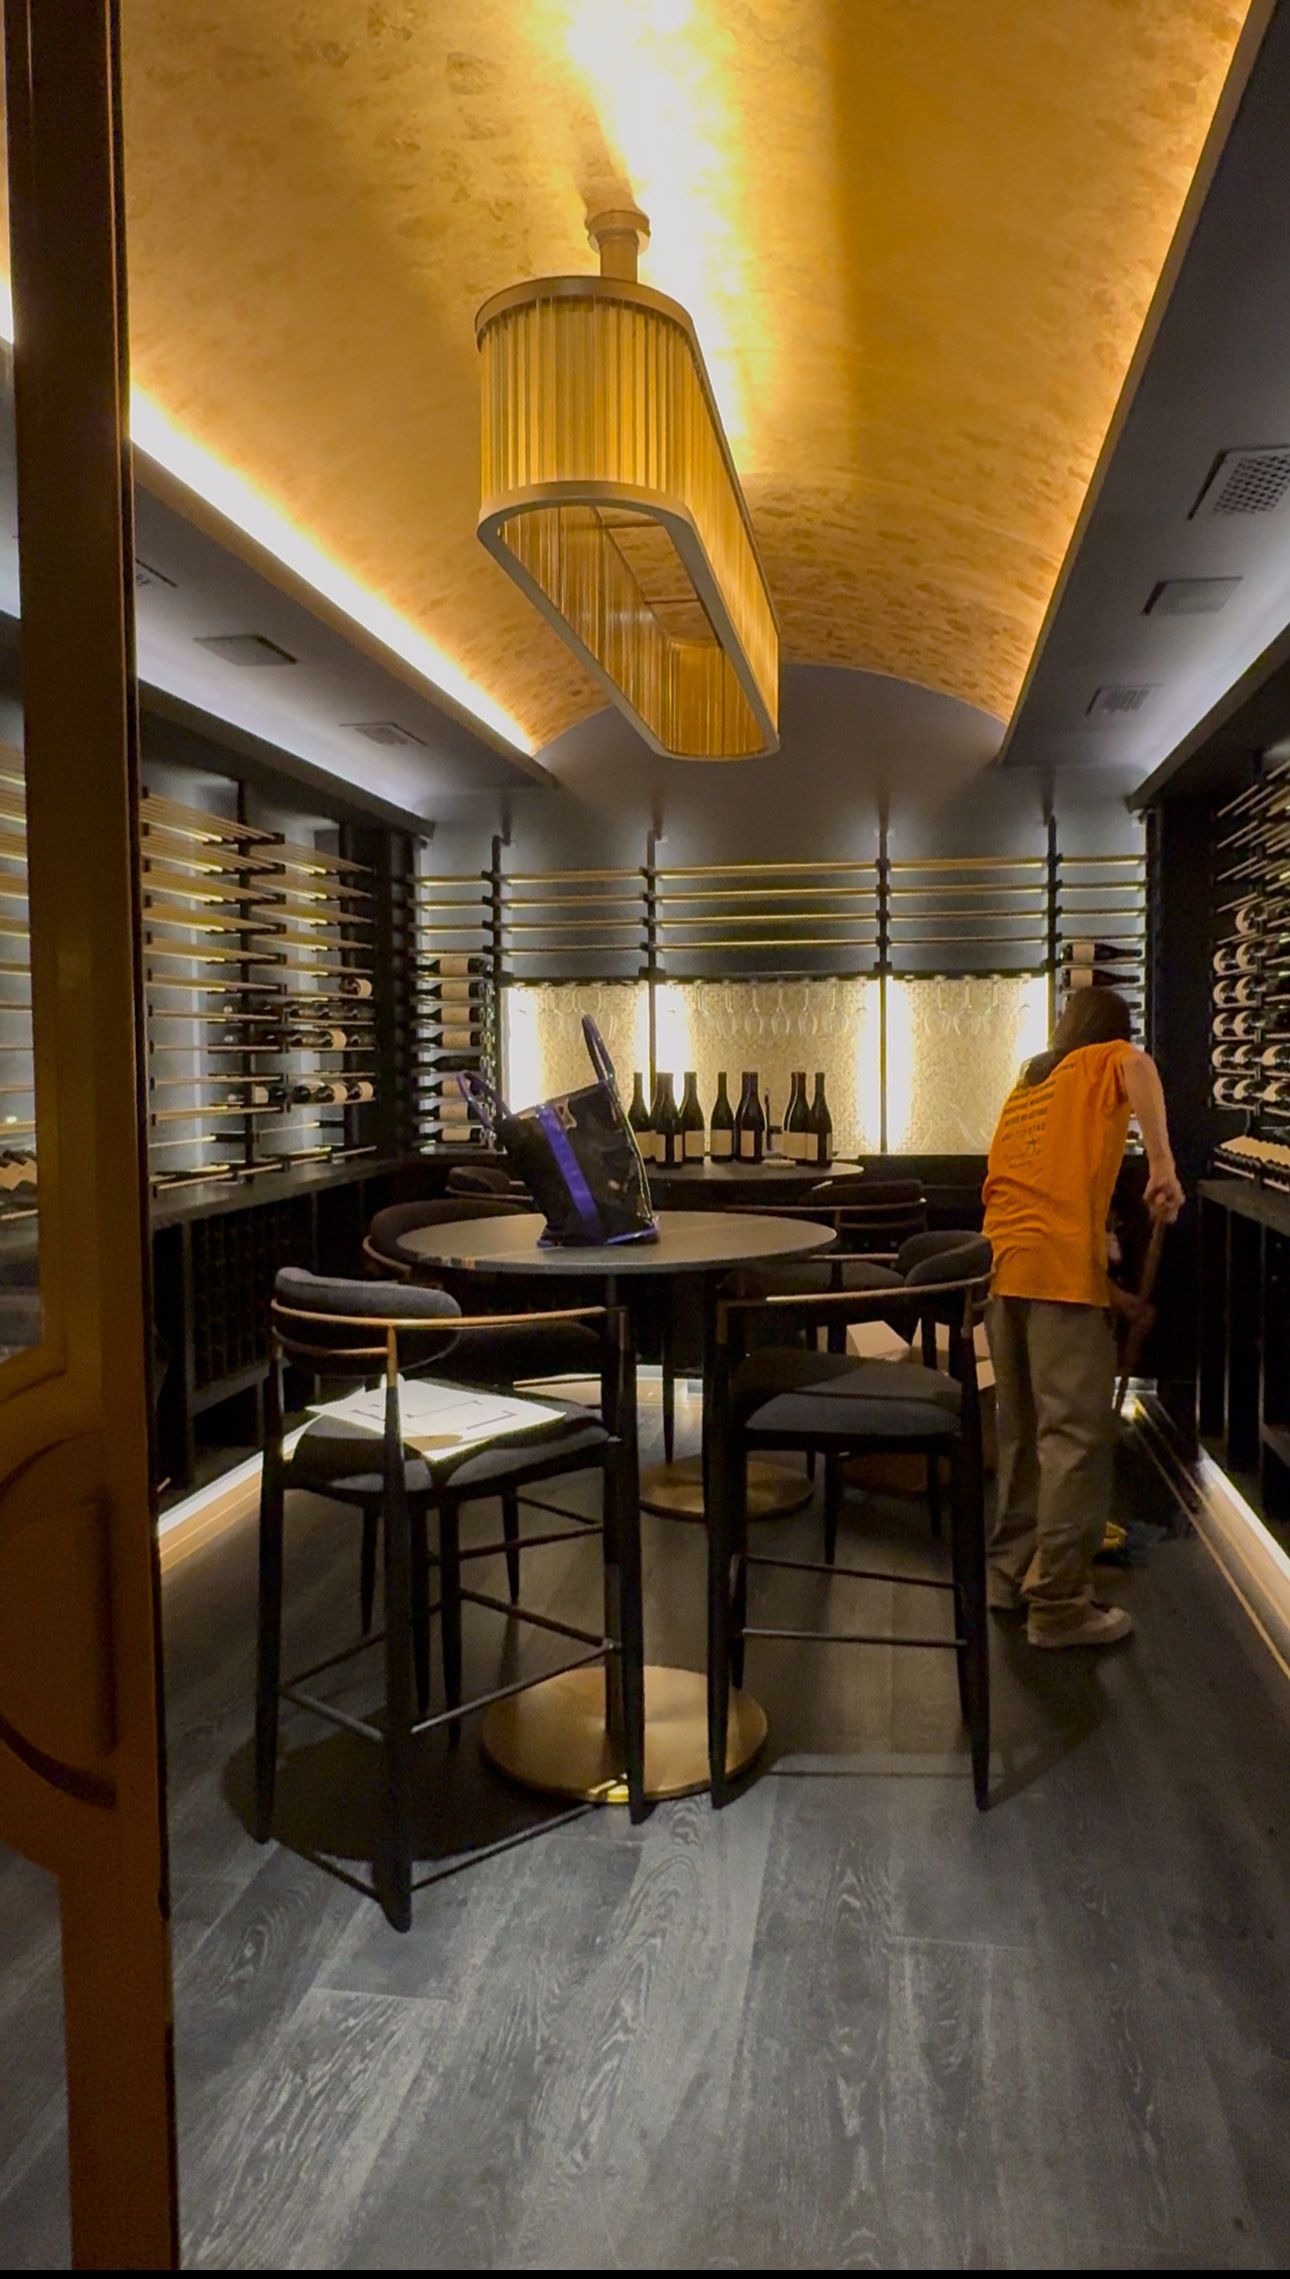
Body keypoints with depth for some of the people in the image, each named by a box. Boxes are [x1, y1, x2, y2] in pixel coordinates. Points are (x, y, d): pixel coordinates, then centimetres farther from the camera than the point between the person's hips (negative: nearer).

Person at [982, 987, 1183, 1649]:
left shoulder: (1028, 1084, 28)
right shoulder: (1103, 1063, 9)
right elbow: (1139, 1066, -18)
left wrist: (1101, 1286, 29)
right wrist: (1162, 1164, -21)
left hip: (1001, 1265, 7)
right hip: (1059, 1270, -7)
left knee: (1021, 1429, 16)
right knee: (1076, 1436, -4)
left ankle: (1011, 1573, 25)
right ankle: (1060, 1605, -2)